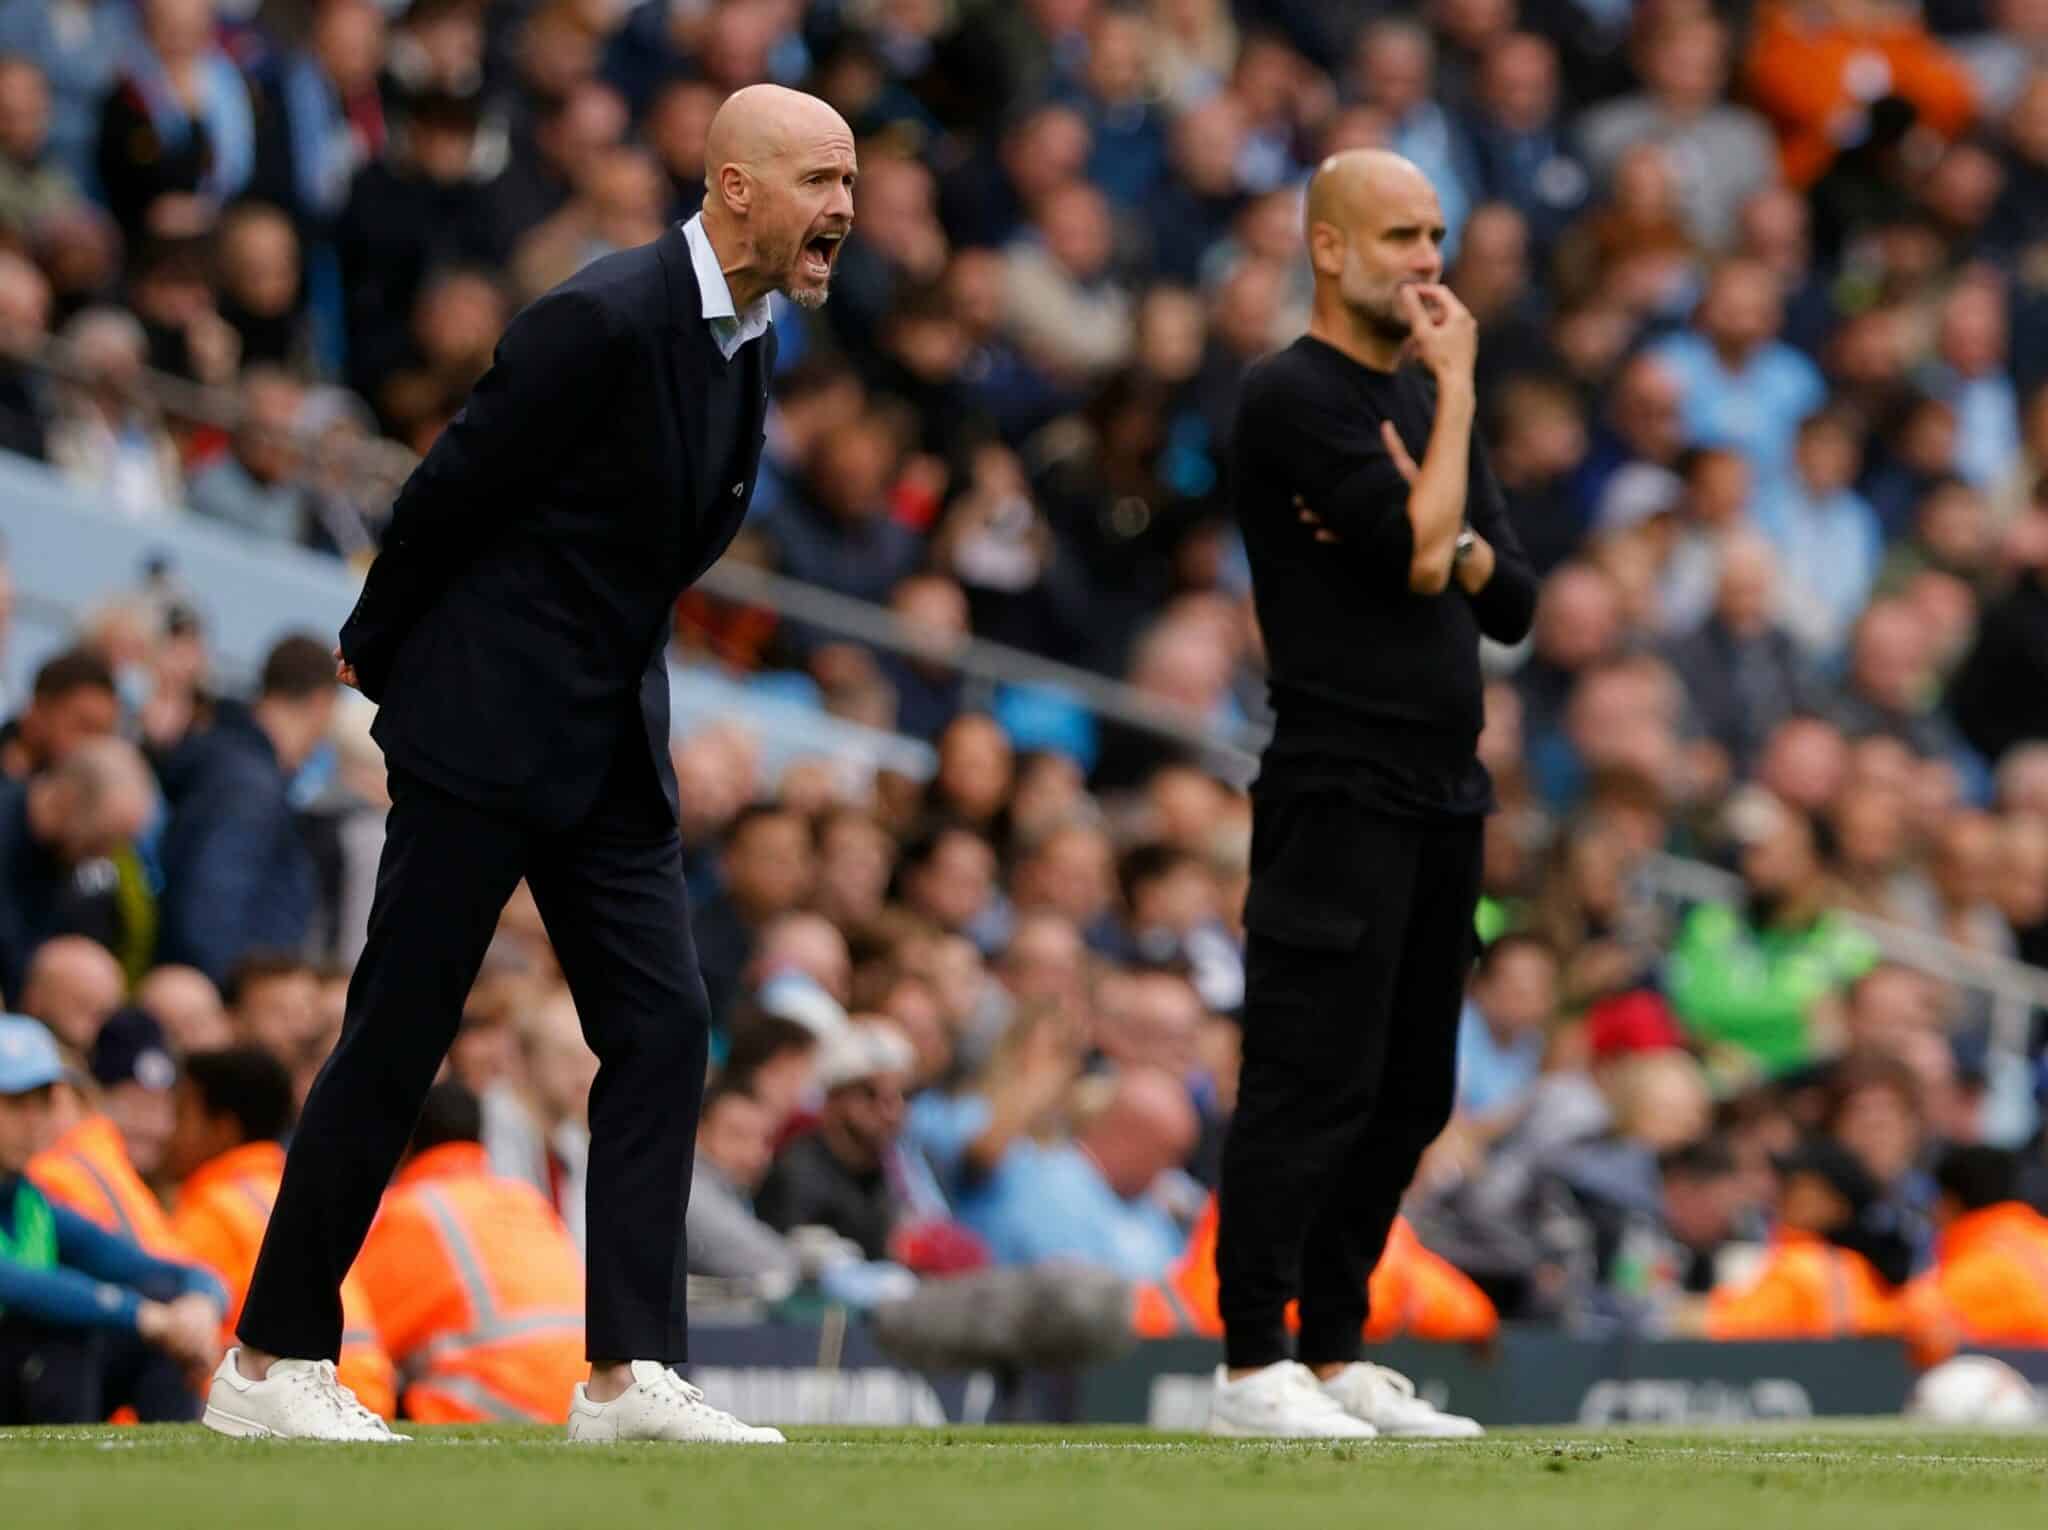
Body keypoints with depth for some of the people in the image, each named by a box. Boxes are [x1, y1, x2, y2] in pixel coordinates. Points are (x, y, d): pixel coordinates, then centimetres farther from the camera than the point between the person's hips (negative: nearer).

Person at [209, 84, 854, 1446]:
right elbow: (453, 489, -12)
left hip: (613, 744, 8)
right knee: (395, 1041, -3)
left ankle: (630, 1370, -3)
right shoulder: (603, 320, -19)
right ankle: (270, 1360, 5)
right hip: (486, 727, -8)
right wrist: (377, 656, 0)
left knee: (665, 1029, -1)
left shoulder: (751, 348, 8)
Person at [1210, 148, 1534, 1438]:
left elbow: (1511, 601, 13)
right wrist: (1456, 391, -7)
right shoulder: (1294, 397, -8)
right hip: (1341, 788, -9)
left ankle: (1333, 1354, 16)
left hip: (1444, 797, 9)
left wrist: (1442, 536, -8)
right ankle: (1253, 1368, -10)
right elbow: (1416, 555, -17)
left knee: (1411, 1092, 10)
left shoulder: (1428, 400, 18)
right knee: (1314, 1084, -11)